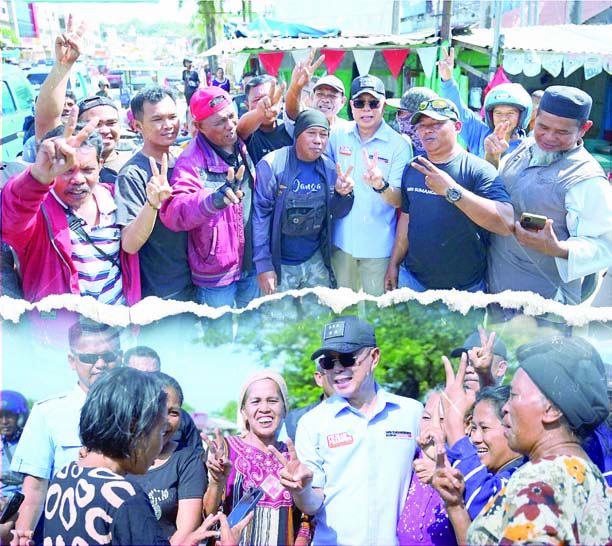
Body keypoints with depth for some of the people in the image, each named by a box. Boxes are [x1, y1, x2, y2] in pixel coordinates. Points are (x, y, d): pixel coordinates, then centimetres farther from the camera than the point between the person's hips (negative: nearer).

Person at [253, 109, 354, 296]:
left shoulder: (329, 168, 2)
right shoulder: (272, 165, -14)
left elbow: (334, 214, 9)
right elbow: (260, 216, -14)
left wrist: (343, 194, -13)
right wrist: (263, 265, -16)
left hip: (316, 261, 5)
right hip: (280, 265, -4)